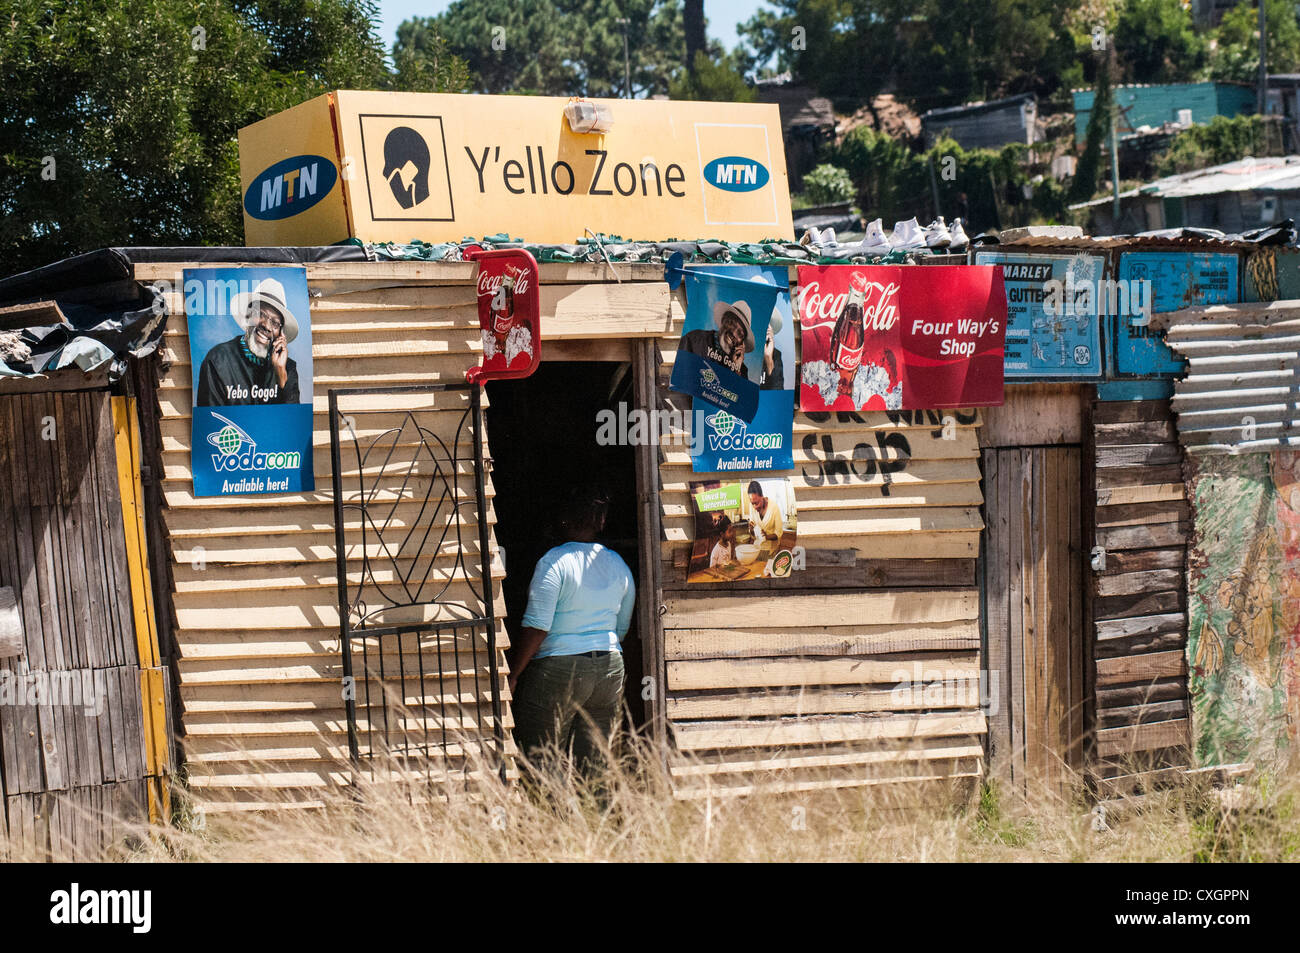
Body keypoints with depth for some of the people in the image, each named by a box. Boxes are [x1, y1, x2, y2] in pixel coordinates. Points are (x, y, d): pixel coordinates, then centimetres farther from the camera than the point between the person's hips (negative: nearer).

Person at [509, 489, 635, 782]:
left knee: (538, 762, -3)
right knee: (590, 767, 9)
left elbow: (537, 626, -15)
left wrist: (513, 674, -9)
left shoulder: (554, 561, -10)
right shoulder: (618, 565, 9)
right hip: (609, 667, 6)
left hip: (558, 669, -6)